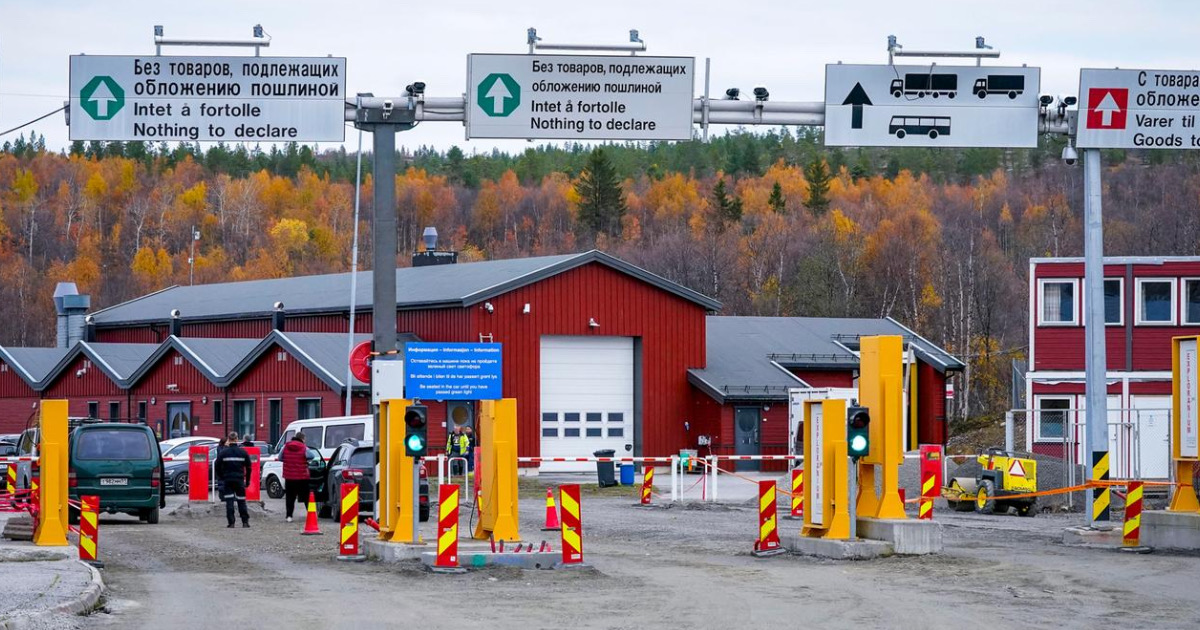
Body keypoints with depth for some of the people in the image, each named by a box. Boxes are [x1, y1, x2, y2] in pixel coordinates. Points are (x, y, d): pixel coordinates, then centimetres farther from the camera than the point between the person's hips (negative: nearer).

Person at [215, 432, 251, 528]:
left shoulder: (223, 452, -2)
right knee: (241, 500, 8)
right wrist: (247, 480, 15)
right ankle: (245, 521, 7)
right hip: (239, 480, 1)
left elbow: (218, 467, -2)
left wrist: (221, 477, 12)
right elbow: (248, 467, 6)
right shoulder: (243, 452, 2)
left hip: (227, 480, -1)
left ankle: (231, 523, -5)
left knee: (229, 501, 0)